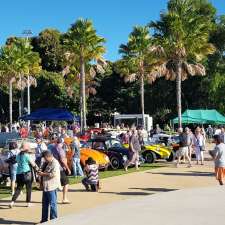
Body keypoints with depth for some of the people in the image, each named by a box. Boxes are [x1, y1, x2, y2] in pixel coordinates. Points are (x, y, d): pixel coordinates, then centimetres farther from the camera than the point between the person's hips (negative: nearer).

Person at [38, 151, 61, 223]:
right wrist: (40, 172, 6)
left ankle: (53, 220, 8)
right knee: (45, 204, 16)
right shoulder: (46, 163, 13)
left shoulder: (55, 163, -14)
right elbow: (43, 170, 26)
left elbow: (53, 174, -24)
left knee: (52, 204, -1)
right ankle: (44, 220, 26)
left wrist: (43, 174, -19)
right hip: (45, 186, 9)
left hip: (52, 187, -9)